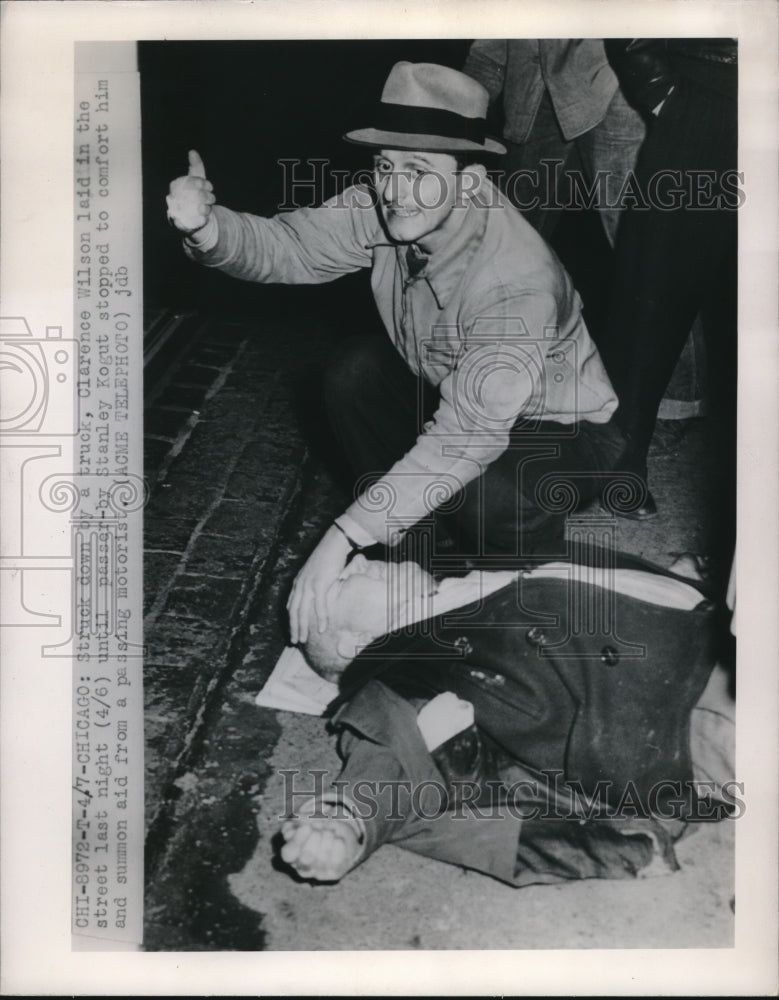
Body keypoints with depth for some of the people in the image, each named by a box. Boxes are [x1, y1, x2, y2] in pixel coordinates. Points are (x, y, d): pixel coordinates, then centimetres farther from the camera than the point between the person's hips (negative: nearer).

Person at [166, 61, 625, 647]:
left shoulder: (519, 282, -37)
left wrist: (342, 539, -43)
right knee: (353, 378, -12)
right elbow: (290, 245, -15)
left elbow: (465, 438, -40)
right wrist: (206, 227, -39)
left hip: (562, 429, -6)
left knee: (482, 494, -35)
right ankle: (398, 532, 8)